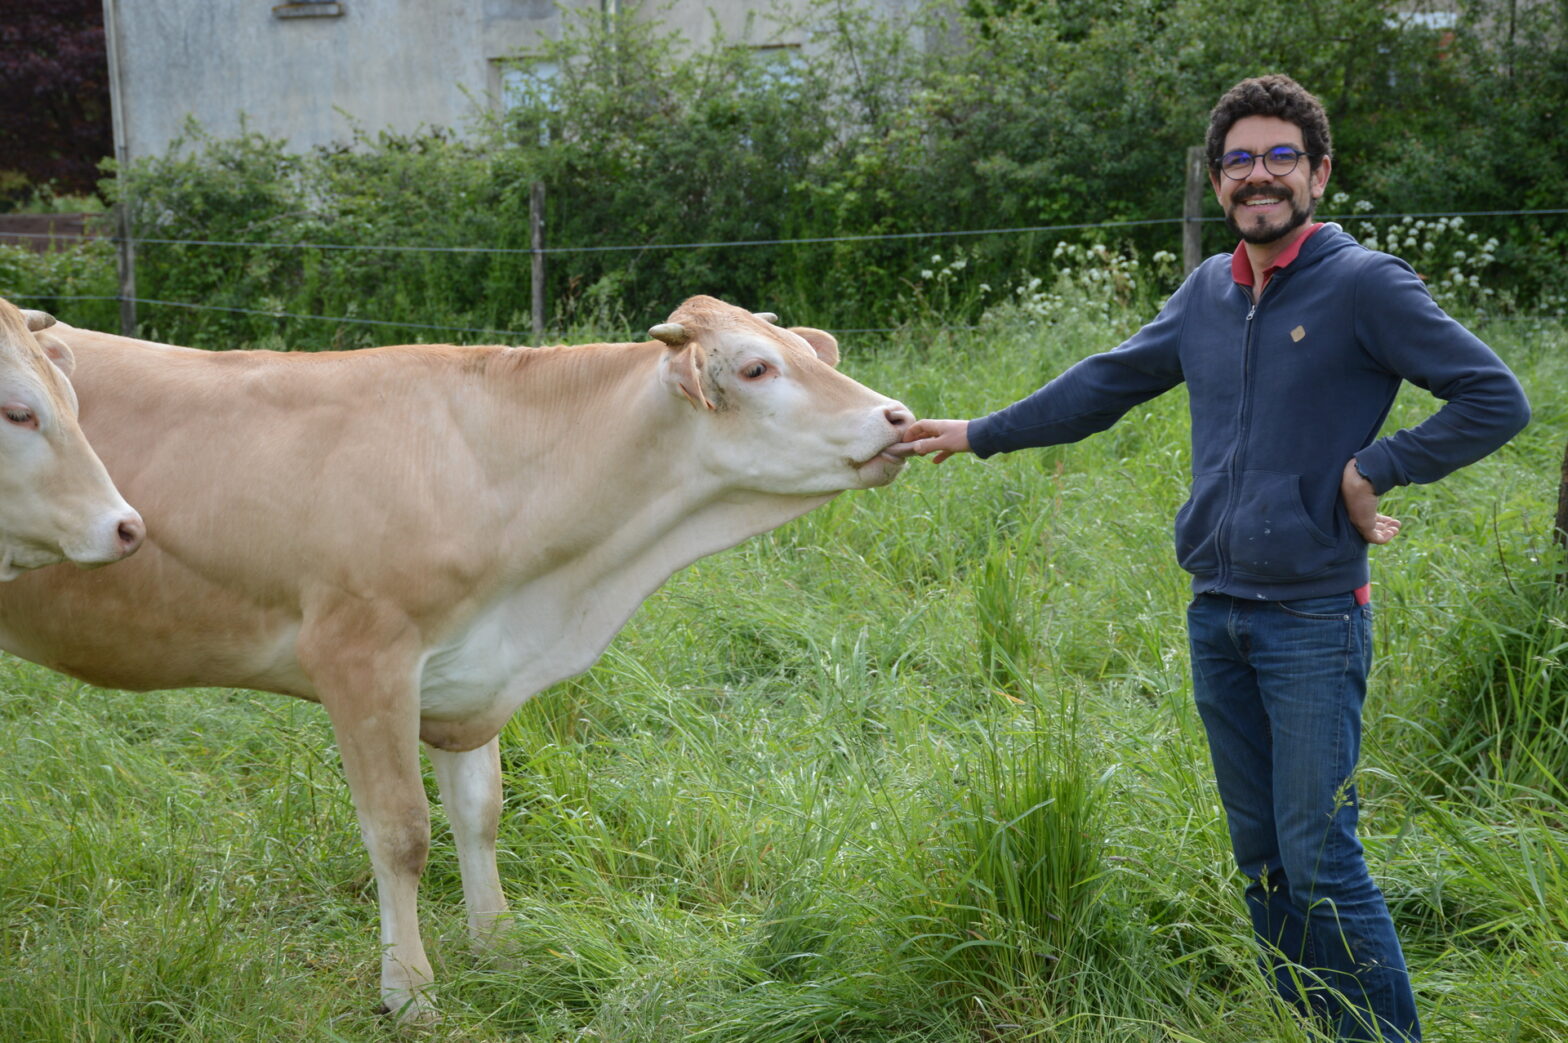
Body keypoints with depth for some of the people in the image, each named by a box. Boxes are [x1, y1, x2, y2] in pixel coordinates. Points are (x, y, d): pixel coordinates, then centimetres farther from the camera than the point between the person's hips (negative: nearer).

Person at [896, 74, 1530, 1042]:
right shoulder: (1209, 292, 10)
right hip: (1216, 616, 6)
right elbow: (1104, 383, 21)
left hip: (1314, 622, -6)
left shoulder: (1365, 284, -8)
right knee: (1261, 855, 12)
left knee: (1320, 859, -8)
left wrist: (1375, 468, -11)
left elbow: (1497, 398, -10)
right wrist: (979, 434, 23)